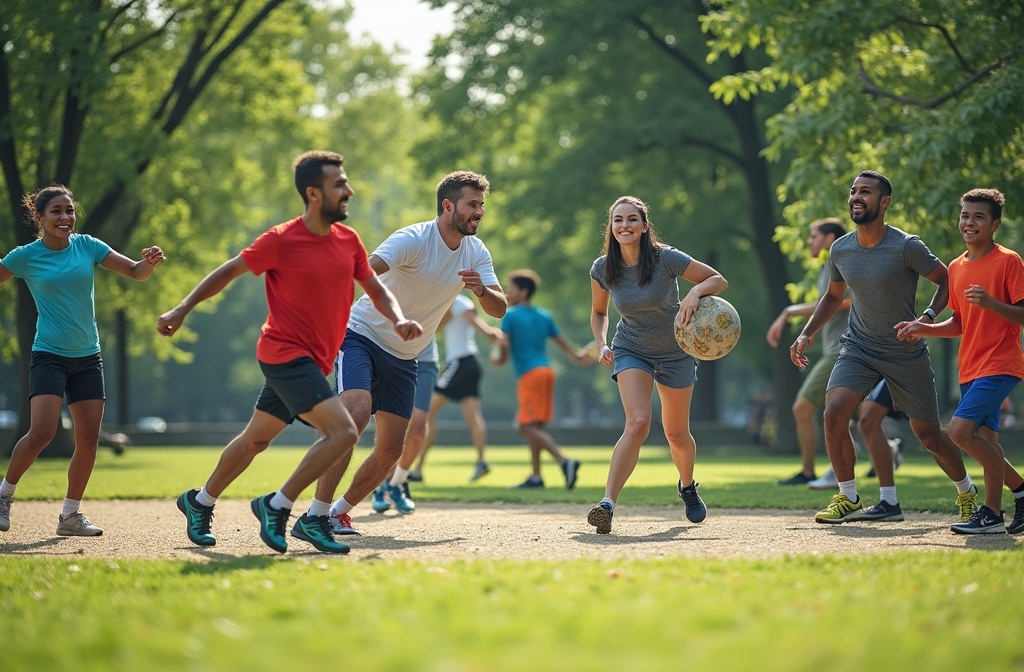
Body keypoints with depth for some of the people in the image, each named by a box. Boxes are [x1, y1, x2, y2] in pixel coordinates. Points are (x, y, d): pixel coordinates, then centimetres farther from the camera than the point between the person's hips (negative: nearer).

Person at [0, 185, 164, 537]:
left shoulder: (86, 245, 3)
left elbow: (136, 272, 1)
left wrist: (150, 262, -20)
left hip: (87, 357, 4)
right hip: (49, 355, -4)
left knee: (89, 439, 0)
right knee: (42, 432, -19)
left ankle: (70, 515, 14)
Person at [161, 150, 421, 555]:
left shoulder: (349, 240, 5)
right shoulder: (281, 240, -13)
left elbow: (376, 289, 14)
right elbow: (228, 271, -2)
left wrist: (398, 319, -6)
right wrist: (182, 310, -1)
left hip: (314, 361, 7)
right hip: (285, 353, -7)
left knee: (256, 439, 18)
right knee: (343, 432, -19)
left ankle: (199, 502, 35)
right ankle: (276, 506, -7)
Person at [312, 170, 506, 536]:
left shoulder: (477, 253, 0)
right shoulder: (413, 239, -21)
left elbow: (499, 309, -4)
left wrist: (481, 290, -28)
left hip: (403, 357, 7)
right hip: (362, 337, -7)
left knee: (391, 450, 3)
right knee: (356, 412, -30)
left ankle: (339, 510, 23)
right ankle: (316, 514, -26)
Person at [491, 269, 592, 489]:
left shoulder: (510, 315, -2)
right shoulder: (544, 316, 16)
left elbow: (504, 345, -8)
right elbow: (561, 341, 17)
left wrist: (498, 358, 10)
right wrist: (576, 356, 28)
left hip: (529, 374, -8)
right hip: (546, 370, 8)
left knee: (528, 427, -10)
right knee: (535, 426, 14)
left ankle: (564, 461, -26)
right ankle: (535, 476, 13)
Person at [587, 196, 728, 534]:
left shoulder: (666, 259, -20)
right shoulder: (602, 269, -11)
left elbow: (718, 280, -14)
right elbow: (598, 312, 7)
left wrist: (695, 292, -35)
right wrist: (602, 344, -11)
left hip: (675, 353, 0)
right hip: (631, 351, 0)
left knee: (676, 434, 11)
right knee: (637, 423, -25)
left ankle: (688, 486, 44)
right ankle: (608, 503, -33)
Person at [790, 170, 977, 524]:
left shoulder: (907, 247, -18)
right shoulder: (840, 250, -3)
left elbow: (946, 279, -6)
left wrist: (929, 317, -21)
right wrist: (807, 334, 6)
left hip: (907, 353, -3)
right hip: (859, 347, 3)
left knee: (928, 434, 4)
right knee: (834, 414, -19)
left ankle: (967, 492, 31)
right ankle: (848, 499, -3)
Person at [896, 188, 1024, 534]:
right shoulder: (956, 267, 12)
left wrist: (991, 303, -27)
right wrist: (925, 329, 4)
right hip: (971, 367, 7)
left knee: (960, 431, -18)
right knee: (985, 441, 4)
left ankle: (993, 512, -7)